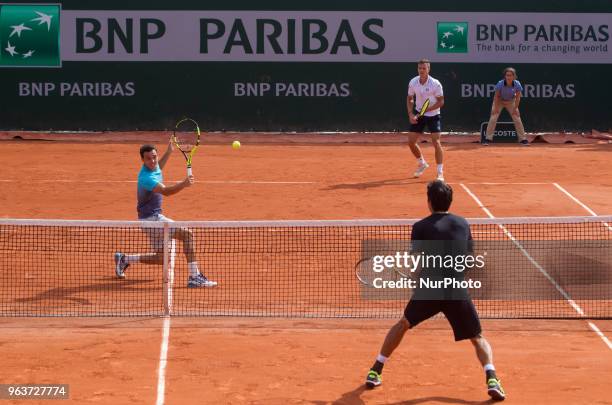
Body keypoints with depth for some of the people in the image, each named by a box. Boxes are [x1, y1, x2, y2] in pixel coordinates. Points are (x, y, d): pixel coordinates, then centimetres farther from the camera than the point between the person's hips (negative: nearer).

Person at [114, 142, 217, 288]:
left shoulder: (153, 166, 3)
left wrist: (169, 152, 30)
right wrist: (183, 184, -57)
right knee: (187, 234, -20)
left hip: (153, 217, 10)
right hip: (151, 218, -10)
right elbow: (165, 191, -43)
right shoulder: (146, 178, -28)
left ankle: (124, 259, 29)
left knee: (161, 258, 16)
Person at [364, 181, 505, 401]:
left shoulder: (421, 227, 1)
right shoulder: (463, 224, 11)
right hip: (458, 291, 1)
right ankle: (491, 378, -13)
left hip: (429, 289, -1)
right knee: (478, 339, 13)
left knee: (403, 325, 26)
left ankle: (375, 371, 27)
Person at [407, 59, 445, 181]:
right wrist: (410, 114, -6)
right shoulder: (413, 82, -5)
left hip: (433, 115, -4)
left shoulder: (435, 84, -18)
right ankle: (422, 164, 31)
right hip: (418, 115, 4)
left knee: (436, 142, -15)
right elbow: (409, 99, 7)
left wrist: (427, 109, -23)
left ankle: (440, 172, -8)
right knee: (411, 142, 4)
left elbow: (441, 101, -13)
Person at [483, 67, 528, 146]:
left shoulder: (517, 84, -27)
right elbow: (496, 96, -19)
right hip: (499, 101, -2)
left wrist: (515, 108, -14)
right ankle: (488, 139, -8)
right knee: (493, 118, -14)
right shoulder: (500, 84, -31)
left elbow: (517, 97, -15)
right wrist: (496, 107, -18)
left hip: (511, 102, 2)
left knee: (517, 118, -3)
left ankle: (523, 139, 8)